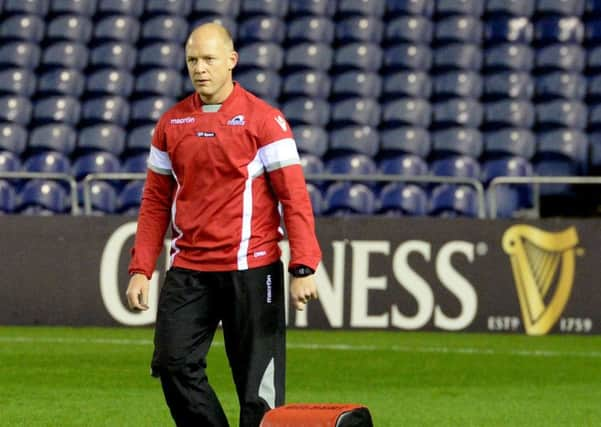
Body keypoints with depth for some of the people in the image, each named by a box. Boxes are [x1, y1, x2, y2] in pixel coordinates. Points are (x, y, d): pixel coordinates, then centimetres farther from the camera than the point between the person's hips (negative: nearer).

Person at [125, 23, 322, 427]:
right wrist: (140, 270, 6)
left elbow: (294, 197, -6)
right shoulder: (170, 124, 10)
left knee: (258, 386, -2)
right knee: (174, 363, -7)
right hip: (187, 271, 4)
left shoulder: (263, 119, -3)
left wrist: (303, 269, -15)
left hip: (250, 269, -4)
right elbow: (155, 203, 14)